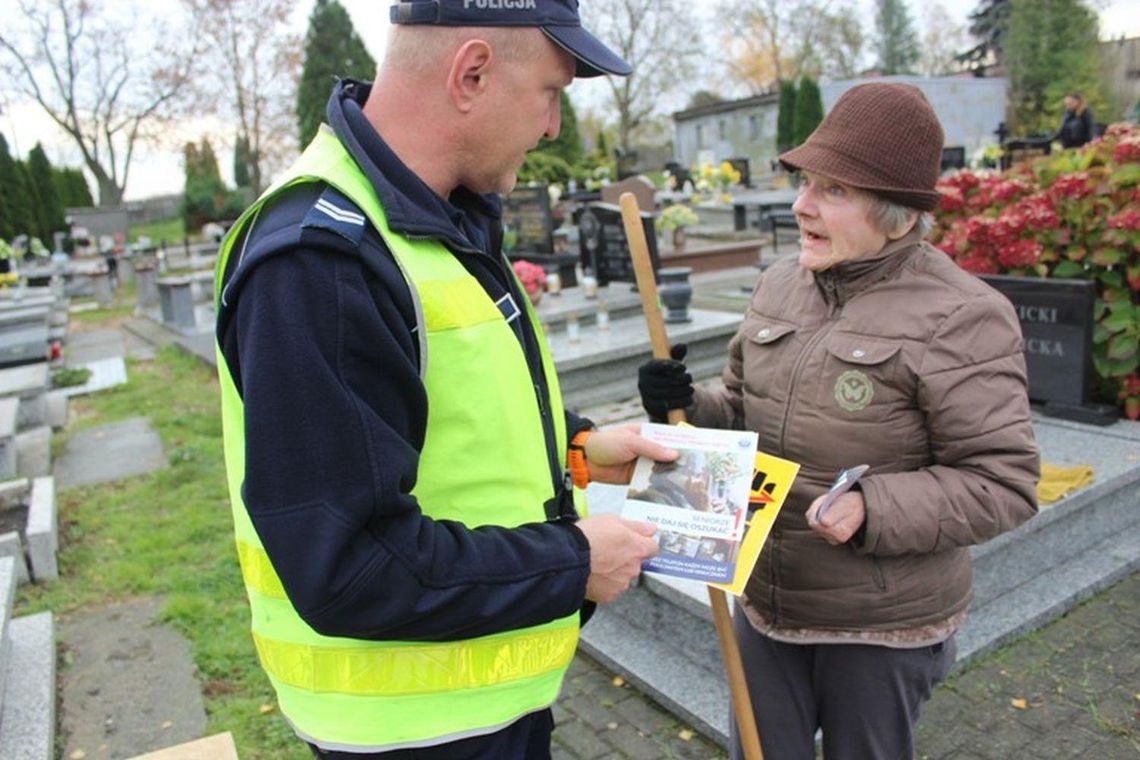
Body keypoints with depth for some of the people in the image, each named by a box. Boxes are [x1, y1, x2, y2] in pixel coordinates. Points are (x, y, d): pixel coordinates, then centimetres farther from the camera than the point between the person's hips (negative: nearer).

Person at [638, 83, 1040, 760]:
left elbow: (1002, 482, -15)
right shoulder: (780, 284, 2)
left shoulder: (960, 318, -17)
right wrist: (687, 409, -9)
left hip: (883, 627, -5)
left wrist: (870, 511, -28)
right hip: (765, 601, 5)